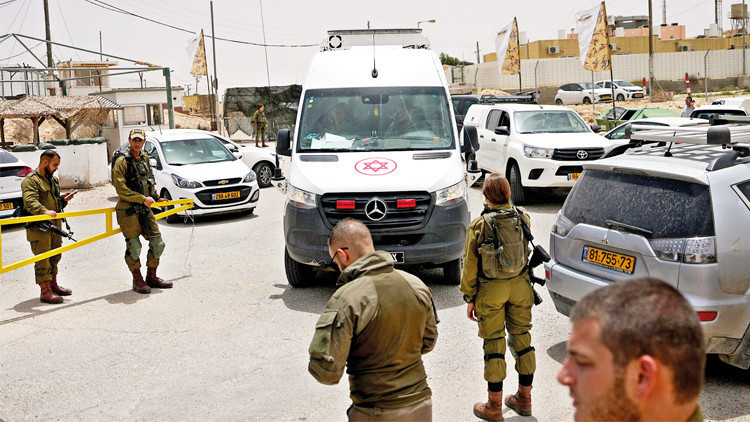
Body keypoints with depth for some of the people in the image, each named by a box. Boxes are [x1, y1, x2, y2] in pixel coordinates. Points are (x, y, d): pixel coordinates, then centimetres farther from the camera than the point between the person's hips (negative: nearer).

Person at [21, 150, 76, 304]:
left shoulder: (54, 180, 19)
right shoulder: (30, 180, -10)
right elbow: (30, 202, -25)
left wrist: (64, 199, 7)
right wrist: (45, 211, -40)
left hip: (54, 226, 9)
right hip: (39, 228, -9)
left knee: (55, 257, 17)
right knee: (42, 260, -6)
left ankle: (53, 285, 30)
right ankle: (45, 292, -4)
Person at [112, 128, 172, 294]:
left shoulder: (145, 158, 13)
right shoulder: (122, 162, -10)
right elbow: (121, 189, -18)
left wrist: (155, 197, 27)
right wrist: (142, 199, -19)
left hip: (145, 209, 7)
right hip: (128, 210, -7)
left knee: (158, 243, 6)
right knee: (134, 246, -4)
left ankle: (151, 277, 21)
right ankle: (137, 280, 12)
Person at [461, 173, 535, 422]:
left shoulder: (479, 225, -11)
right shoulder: (523, 218, -1)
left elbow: (470, 265, -7)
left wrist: (470, 298, 2)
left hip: (491, 289, -4)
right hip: (520, 285, 4)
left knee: (494, 345, 3)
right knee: (522, 339, 13)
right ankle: (524, 399, 24)